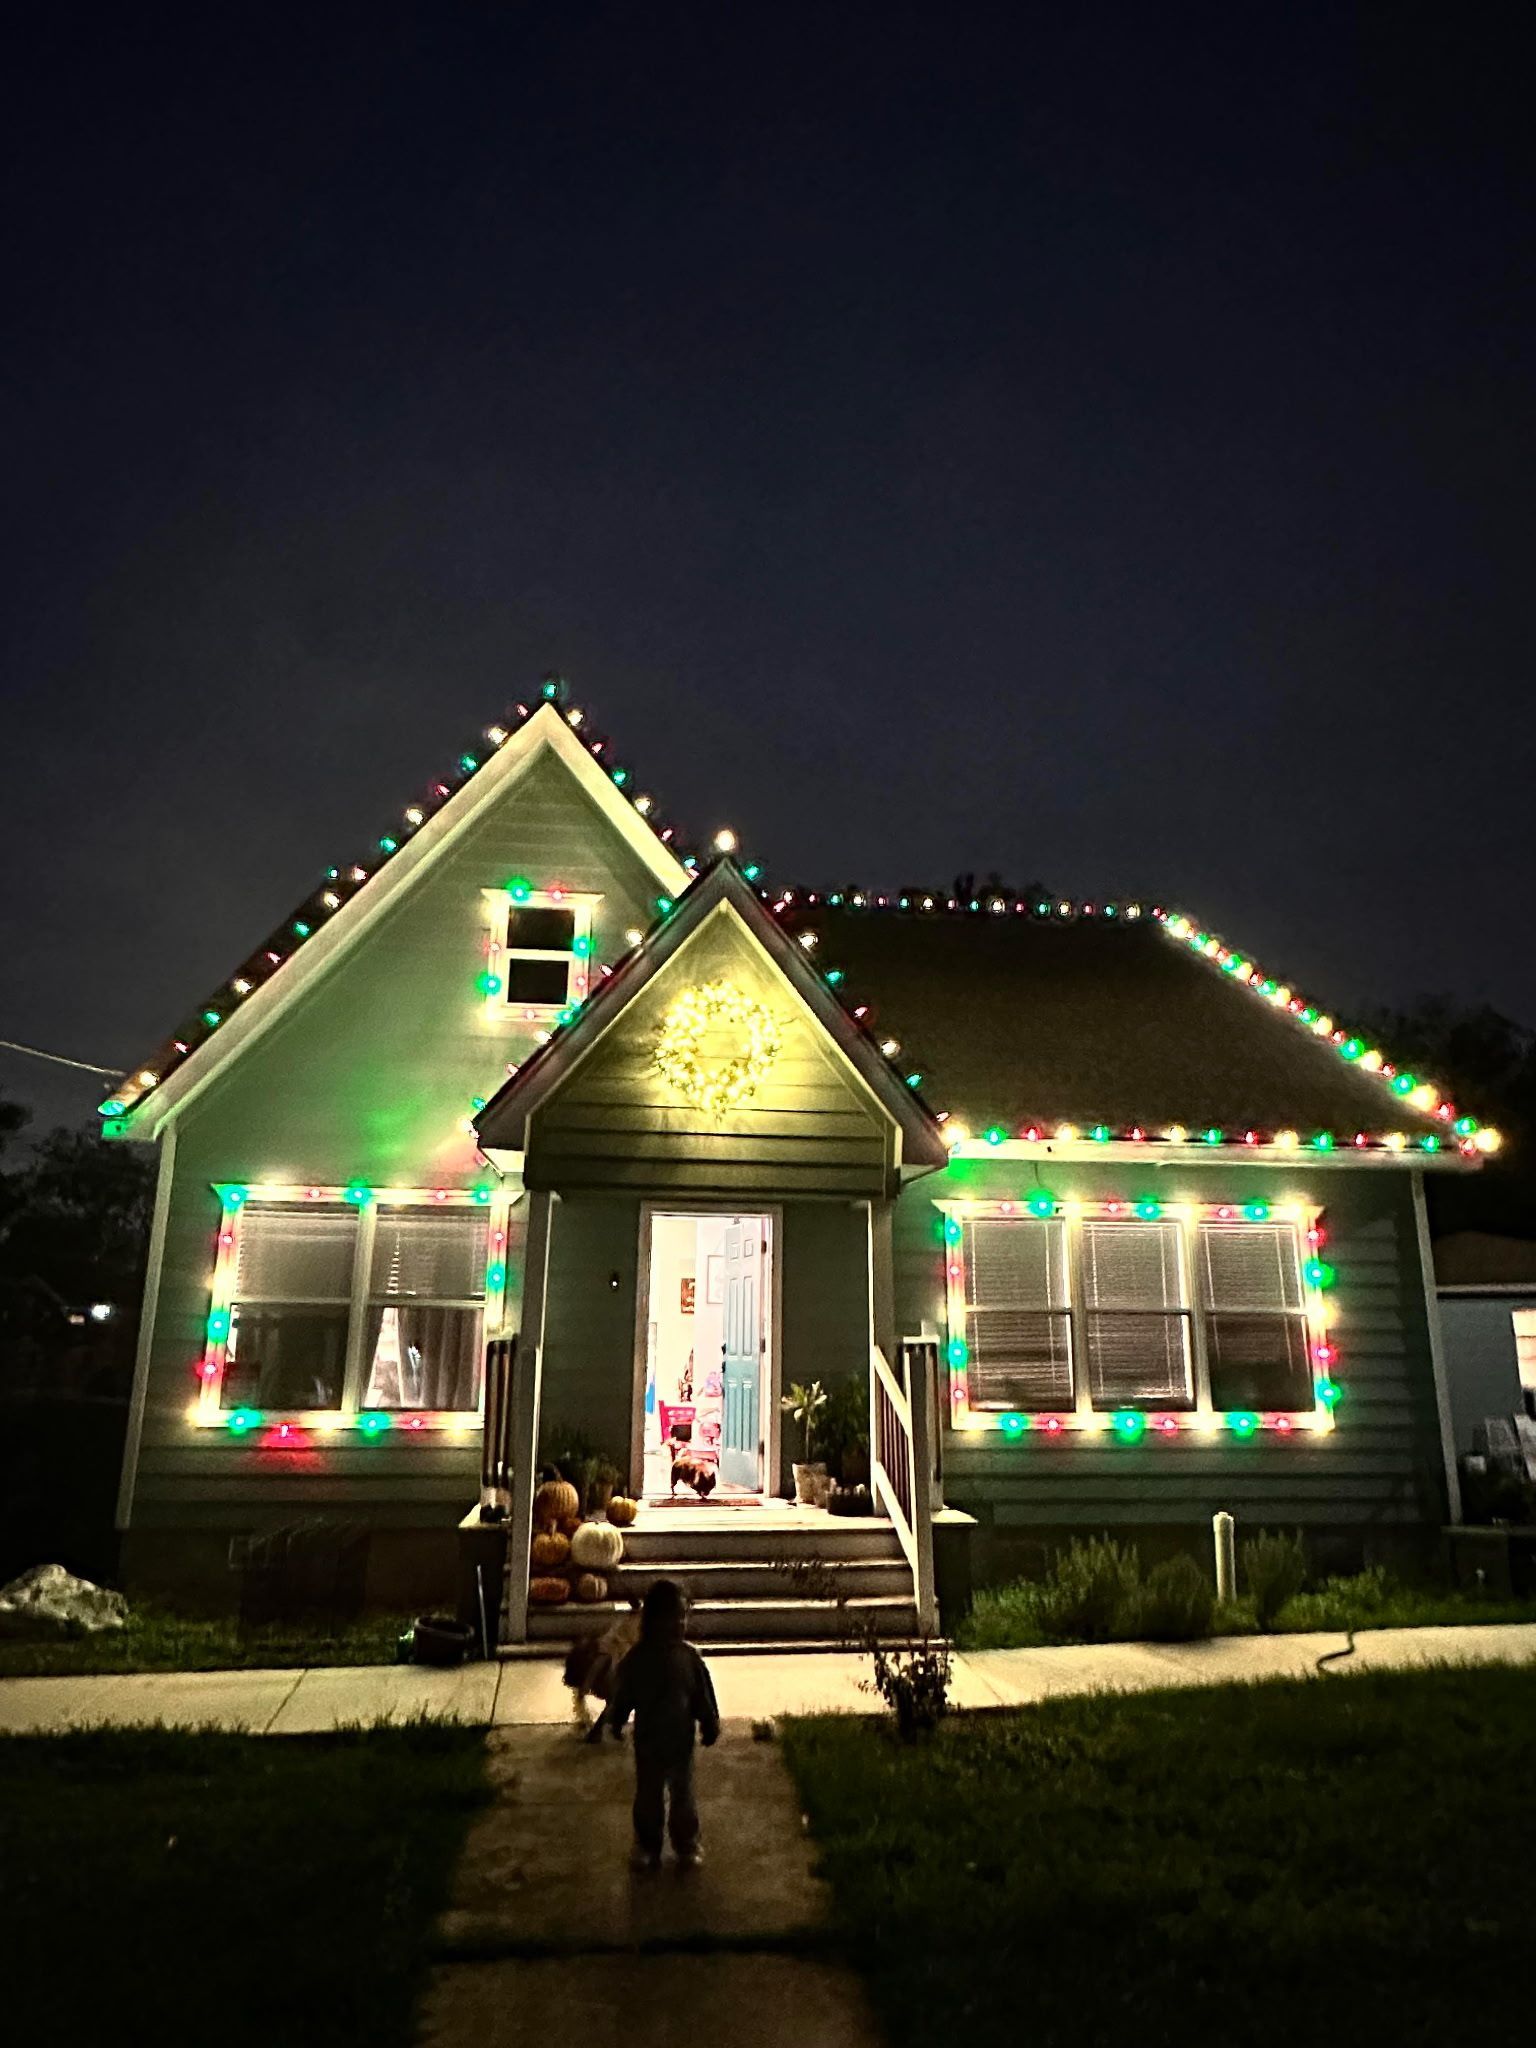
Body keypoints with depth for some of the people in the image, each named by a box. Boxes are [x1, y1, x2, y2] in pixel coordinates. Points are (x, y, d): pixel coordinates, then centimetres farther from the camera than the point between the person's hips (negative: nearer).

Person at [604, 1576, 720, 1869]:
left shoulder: (689, 1655, -13)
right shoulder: (638, 1657, -15)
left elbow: (703, 1694, -4)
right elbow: (622, 1692, -4)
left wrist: (710, 1725, 0)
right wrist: (616, 1722, -3)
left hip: (681, 1740, 0)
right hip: (647, 1741, 0)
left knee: (683, 1795, 16)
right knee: (648, 1796, 16)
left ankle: (687, 1844, 36)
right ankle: (647, 1846, 36)